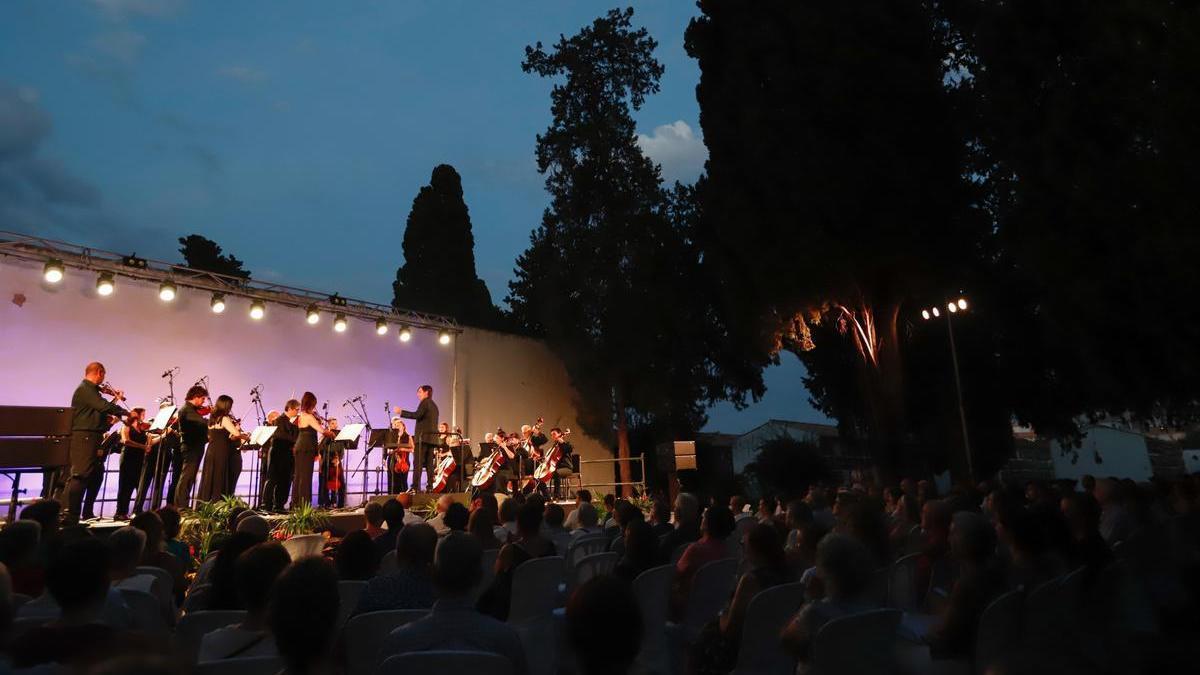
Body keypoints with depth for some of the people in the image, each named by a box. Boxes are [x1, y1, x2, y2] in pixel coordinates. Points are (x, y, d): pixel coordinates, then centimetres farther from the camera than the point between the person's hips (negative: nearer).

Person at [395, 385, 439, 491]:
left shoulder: (425, 402, -4)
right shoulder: (434, 405, 22)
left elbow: (417, 415, -19)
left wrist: (401, 412, -13)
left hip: (423, 437, -8)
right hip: (432, 438, 8)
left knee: (417, 463, -9)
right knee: (429, 464, 7)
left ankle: (416, 487, -14)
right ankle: (430, 487, 4)